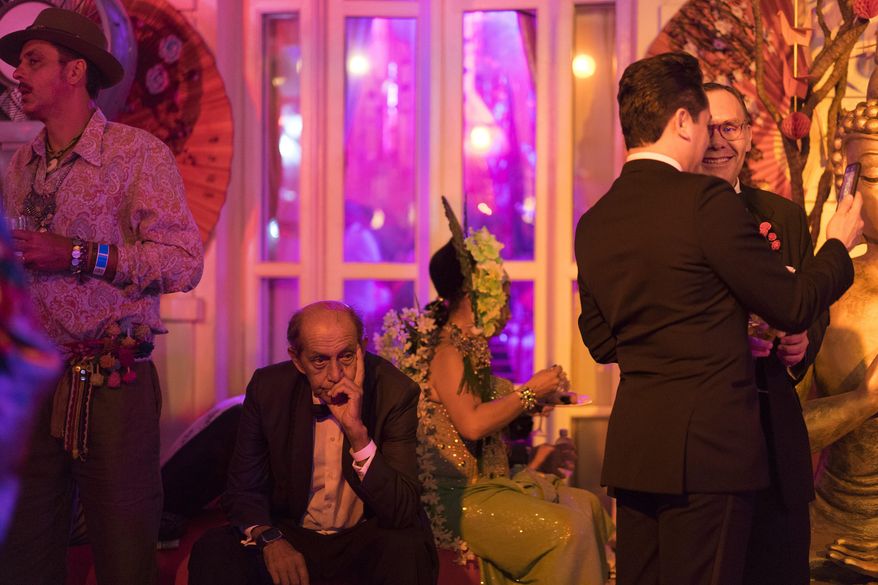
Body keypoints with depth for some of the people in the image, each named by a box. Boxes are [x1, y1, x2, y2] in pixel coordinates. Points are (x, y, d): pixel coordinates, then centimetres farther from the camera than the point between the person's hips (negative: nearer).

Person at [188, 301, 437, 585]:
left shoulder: (394, 392, -15)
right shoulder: (268, 388, -8)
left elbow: (402, 513, -20)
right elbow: (243, 489, 1)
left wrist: (357, 431, -31)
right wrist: (268, 538, -21)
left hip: (366, 538, -1)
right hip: (292, 537, 1)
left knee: (405, 551, -33)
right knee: (213, 552, -25)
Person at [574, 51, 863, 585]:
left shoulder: (593, 224, 8)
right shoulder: (707, 200, -12)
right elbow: (794, 307, -6)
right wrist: (839, 246, 11)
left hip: (632, 444, 7)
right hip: (708, 442, -7)